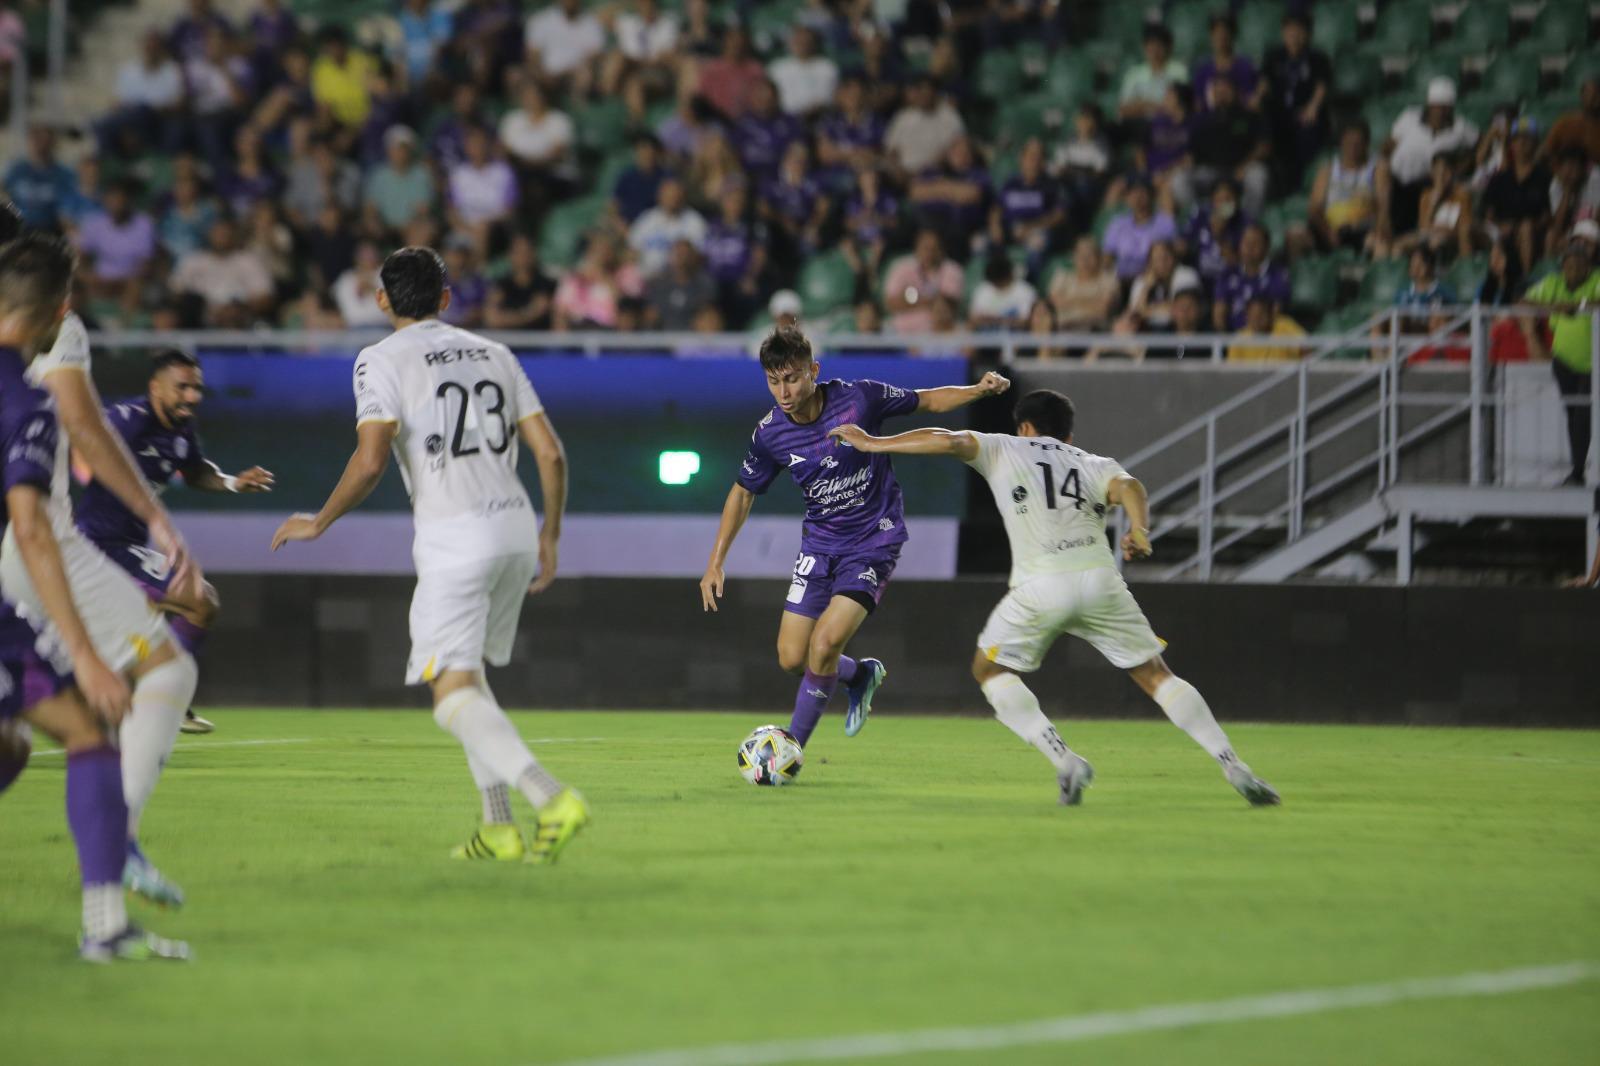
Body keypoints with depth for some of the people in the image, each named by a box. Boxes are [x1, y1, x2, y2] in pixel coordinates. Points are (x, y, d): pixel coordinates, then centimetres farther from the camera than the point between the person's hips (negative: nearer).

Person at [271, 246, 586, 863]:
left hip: (453, 538, -7)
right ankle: (499, 826, 13)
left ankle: (552, 799, -29)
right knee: (467, 673, 21)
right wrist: (549, 540, 21)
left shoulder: (383, 361, -2)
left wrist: (318, 524, 1)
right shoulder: (494, 354, 16)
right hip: (515, 524, 7)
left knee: (454, 695, -8)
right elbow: (550, 453, 11)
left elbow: (369, 463, -13)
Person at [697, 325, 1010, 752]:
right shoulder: (770, 433, -9)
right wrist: (716, 563, 6)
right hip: (820, 544, 4)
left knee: (825, 641, -20)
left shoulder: (859, 398, -18)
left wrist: (979, 390, -18)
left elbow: (926, 400, -1)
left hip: (874, 541, -4)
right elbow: (743, 492, 8)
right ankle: (861, 675, 33)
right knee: (792, 658, 1)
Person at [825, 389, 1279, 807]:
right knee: (1154, 674, 15)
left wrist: (874, 444, 12)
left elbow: (948, 441, 6)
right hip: (1100, 578, 3)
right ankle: (1233, 767, 7)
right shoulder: (1097, 465, 24)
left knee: (990, 670, 19)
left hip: (1039, 587, -3)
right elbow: (1127, 487, 1)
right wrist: (1138, 528, -16)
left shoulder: (1004, 449, 20)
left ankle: (1063, 759, 2)